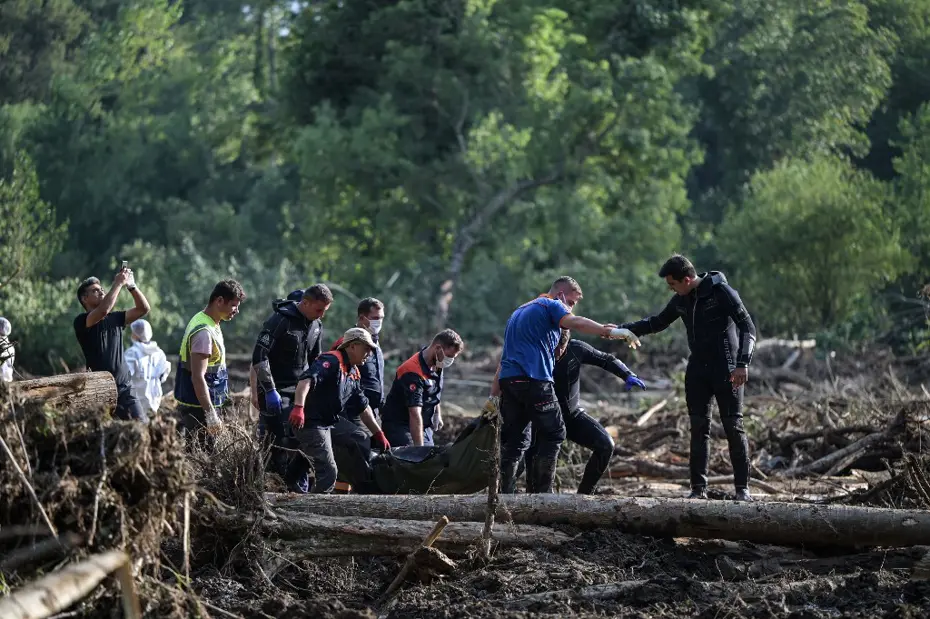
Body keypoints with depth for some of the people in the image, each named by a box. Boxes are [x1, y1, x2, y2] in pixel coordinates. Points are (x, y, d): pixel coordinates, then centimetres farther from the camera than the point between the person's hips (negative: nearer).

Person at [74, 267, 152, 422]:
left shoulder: (114, 318, 15)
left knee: (143, 425, -9)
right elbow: (103, 310, -24)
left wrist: (131, 285, -3)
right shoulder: (81, 321, -5)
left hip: (124, 387, 5)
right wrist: (118, 283, -15)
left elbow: (143, 309, 10)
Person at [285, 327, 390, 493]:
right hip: (311, 422, -11)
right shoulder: (331, 361, -15)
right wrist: (298, 407, -45)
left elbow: (363, 407, 23)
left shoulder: (353, 373, 16)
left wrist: (379, 435, 21)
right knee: (328, 472, -15)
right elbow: (307, 380, -31)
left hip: (326, 424, 11)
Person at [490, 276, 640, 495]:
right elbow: (576, 323, -20)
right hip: (533, 381, -8)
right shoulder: (551, 306, 3)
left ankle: (505, 493, 5)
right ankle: (542, 492, -4)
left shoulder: (519, 311, 30)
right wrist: (610, 331, -28)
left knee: (514, 439, 10)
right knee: (553, 434, 0)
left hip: (507, 379, 8)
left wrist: (494, 395, 27)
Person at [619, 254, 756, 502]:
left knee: (733, 427, -6)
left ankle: (743, 488, -1)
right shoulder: (681, 300, 7)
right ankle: (699, 488, 4)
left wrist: (742, 364, -25)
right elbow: (657, 322, 23)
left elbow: (748, 328, -14)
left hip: (726, 371, -6)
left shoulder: (722, 292, -13)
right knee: (699, 429, 2)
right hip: (698, 371, 6)